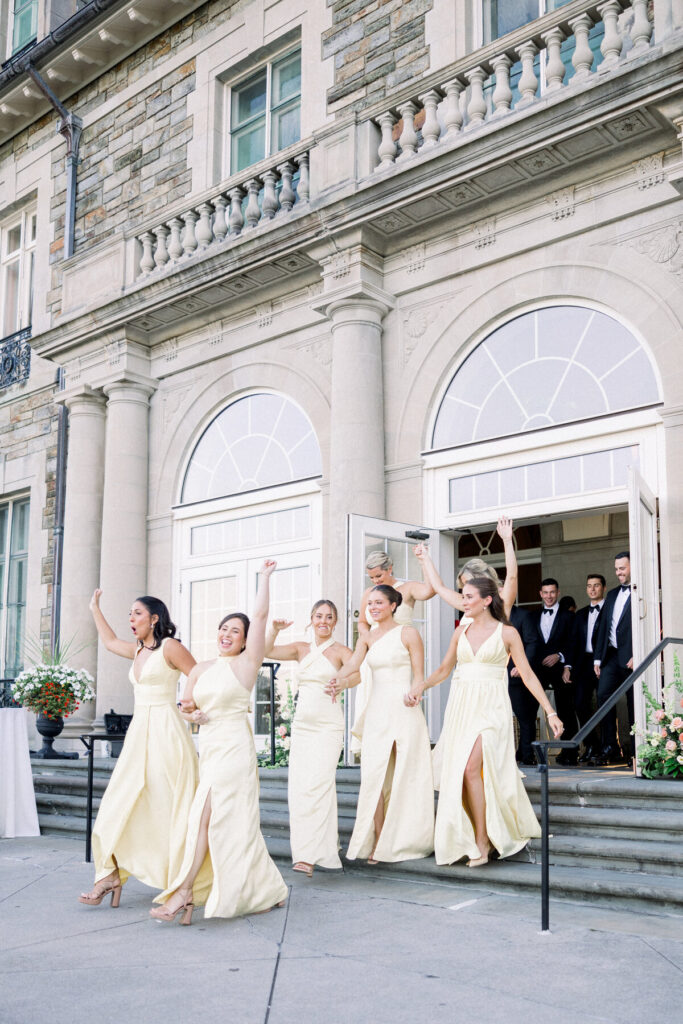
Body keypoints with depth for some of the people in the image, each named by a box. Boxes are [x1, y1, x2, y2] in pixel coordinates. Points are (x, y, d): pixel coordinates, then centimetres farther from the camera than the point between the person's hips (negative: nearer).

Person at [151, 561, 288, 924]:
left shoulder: (245, 662, -3)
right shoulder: (200, 669, 14)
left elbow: (260, 615, -10)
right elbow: (187, 704, 23)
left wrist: (264, 577, -5)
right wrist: (193, 713, 0)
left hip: (234, 747, -7)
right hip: (208, 746, 7)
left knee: (204, 815, -13)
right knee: (234, 822, 9)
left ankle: (184, 893, -10)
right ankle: (269, 890, 20)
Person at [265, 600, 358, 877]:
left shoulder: (340, 651, 0)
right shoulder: (302, 650, 13)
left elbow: (357, 674, -17)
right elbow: (267, 651, 4)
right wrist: (275, 629, -12)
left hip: (328, 725, -5)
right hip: (302, 724, 5)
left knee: (317, 784, -15)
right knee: (298, 786, 0)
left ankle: (309, 855, -16)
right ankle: (327, 842, 13)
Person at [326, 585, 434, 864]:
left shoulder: (408, 634, 0)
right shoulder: (367, 637, 13)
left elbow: (419, 675, -1)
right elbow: (352, 664, -3)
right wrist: (337, 681, -23)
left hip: (404, 710, -4)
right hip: (377, 711, 4)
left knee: (405, 775, 0)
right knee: (374, 775, -2)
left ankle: (405, 841, 12)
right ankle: (378, 843, 2)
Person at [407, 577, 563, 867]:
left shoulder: (506, 633, 0)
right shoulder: (461, 631, 12)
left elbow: (528, 675, 1)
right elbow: (444, 669, 16)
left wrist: (550, 712, -3)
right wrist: (421, 685, -3)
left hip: (491, 707, -5)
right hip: (461, 708, 5)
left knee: (471, 769, -18)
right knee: (460, 773, 0)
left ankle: (482, 841, -7)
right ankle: (482, 839, 13)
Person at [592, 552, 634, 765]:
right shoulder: (612, 595, 19)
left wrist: (637, 656, -17)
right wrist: (598, 658, 13)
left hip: (631, 657, -6)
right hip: (612, 655, 6)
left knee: (633, 702, 0)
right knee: (603, 694, -6)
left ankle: (634, 749, 11)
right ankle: (610, 748, -2)